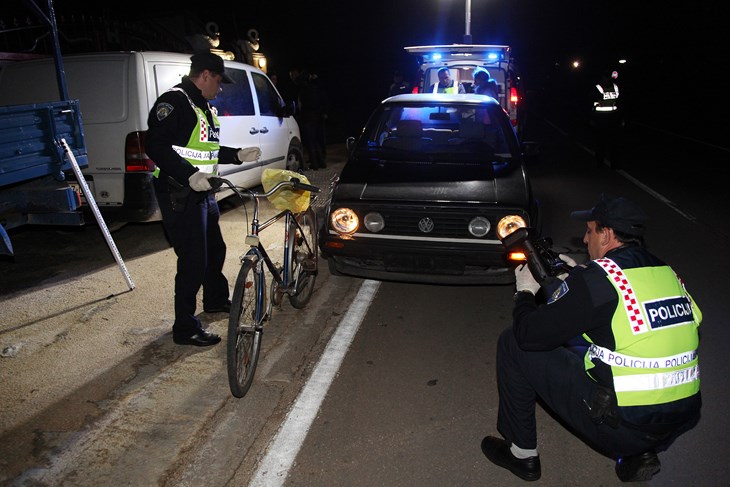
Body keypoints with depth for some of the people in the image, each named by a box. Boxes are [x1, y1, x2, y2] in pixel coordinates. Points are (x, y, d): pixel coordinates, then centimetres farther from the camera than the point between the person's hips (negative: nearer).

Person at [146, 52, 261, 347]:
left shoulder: (204, 107, 18)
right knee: (194, 261, -6)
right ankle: (185, 328, 7)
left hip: (203, 192, 11)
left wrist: (238, 155, 15)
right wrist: (190, 175, -34)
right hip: (180, 196, -10)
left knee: (215, 249, 24)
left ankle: (216, 299, 46)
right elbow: (156, 147, -25)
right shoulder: (174, 101, -15)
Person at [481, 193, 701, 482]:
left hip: (624, 426, -8)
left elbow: (529, 334, -12)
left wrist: (525, 293, 6)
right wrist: (577, 277, 20)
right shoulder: (667, 273, 5)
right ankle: (638, 455, 21)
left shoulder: (598, 277, -17)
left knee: (513, 344, 0)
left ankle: (522, 453, 17)